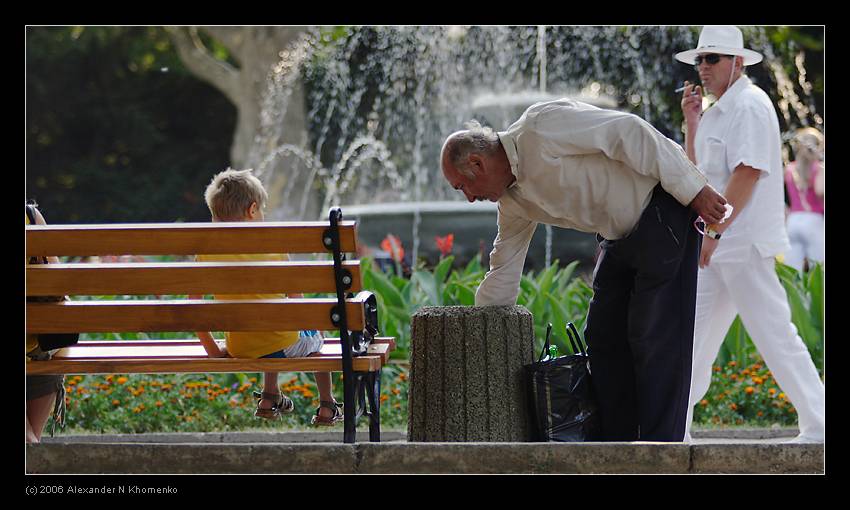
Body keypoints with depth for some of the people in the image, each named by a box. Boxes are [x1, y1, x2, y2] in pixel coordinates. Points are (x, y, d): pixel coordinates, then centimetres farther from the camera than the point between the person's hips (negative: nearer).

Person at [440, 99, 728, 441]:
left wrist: (693, 190, -22)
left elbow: (628, 131, -22)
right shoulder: (512, 200, 8)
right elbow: (502, 275, 17)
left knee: (655, 337, -11)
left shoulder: (539, 127, -19)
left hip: (663, 210, -9)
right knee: (603, 336, 7)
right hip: (619, 232, 9)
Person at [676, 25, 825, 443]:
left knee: (774, 334, -9)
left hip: (745, 241, -10)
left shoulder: (749, 104, -11)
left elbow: (748, 172, -20)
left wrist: (714, 231, -22)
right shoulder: (718, 111, 18)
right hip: (717, 242, 10)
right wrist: (692, 122, 11)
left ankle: (818, 427, -6)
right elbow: (697, 171, 23)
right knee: (695, 334, 11)